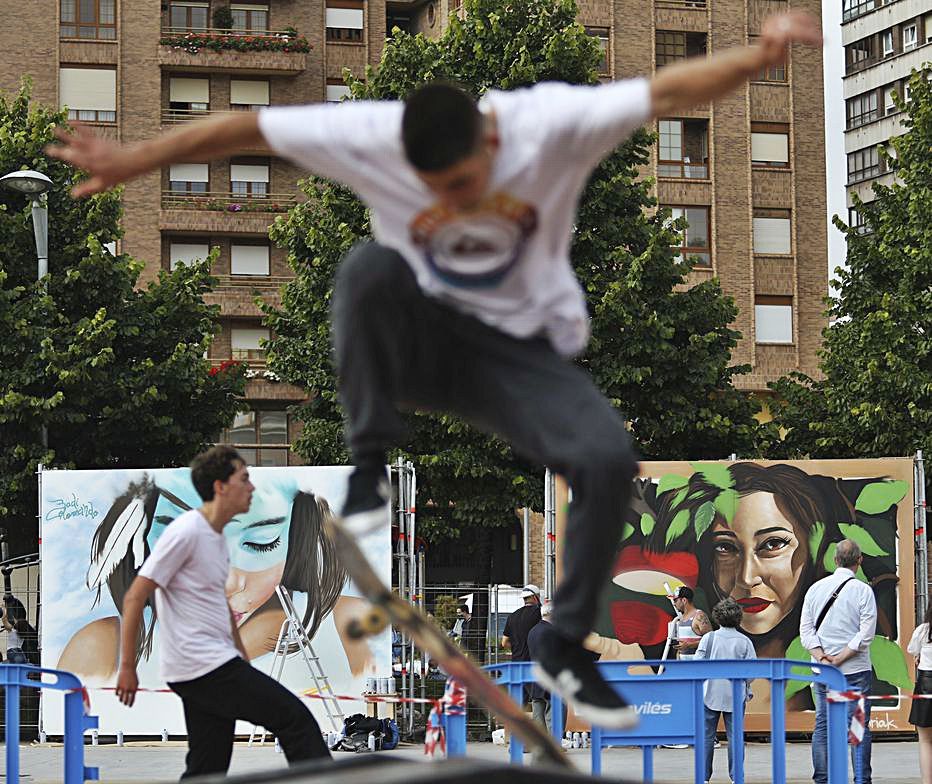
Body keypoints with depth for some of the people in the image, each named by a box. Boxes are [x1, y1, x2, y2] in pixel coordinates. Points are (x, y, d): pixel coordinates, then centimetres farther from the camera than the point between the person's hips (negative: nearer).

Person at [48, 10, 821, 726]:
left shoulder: (548, 123, -23)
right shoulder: (373, 136, -20)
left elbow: (667, 91, -31)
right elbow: (244, 129, -14)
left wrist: (758, 56, -48)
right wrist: (134, 160, -13)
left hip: (525, 350, 0)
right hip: (418, 340, 0)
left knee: (610, 458, -25)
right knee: (369, 267, -35)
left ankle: (566, 648, -2)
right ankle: (370, 469, -17)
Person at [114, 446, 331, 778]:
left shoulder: (218, 536, 14)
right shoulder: (186, 533, -14)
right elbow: (134, 598, -14)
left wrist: (244, 662, 23)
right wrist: (127, 668, -13)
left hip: (216, 666, 9)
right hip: (201, 665, -9)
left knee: (207, 769, 7)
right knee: (295, 719, -11)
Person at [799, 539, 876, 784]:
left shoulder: (816, 588, 5)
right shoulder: (863, 591, -6)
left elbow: (806, 630, 1)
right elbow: (865, 634, -12)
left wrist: (823, 659, -6)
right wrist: (839, 659, -9)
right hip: (855, 671, -3)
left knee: (822, 726, 7)